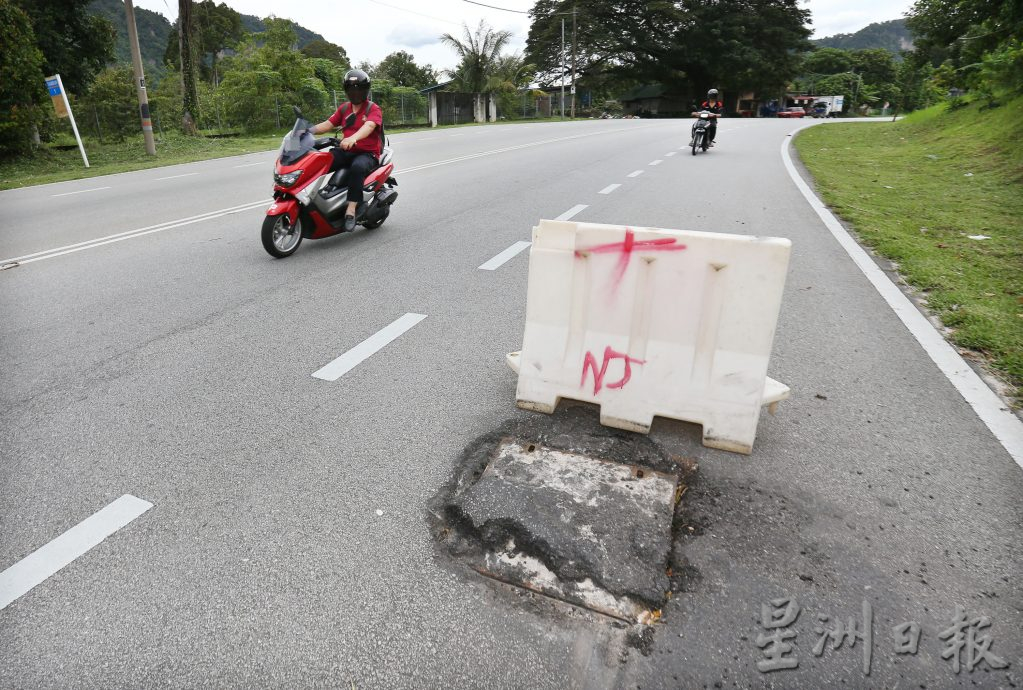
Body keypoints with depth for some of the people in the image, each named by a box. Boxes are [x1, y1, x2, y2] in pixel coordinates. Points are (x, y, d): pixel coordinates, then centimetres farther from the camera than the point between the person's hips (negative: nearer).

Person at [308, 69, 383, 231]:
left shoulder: (374, 109, -3)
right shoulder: (344, 108, 17)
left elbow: (369, 126, -24)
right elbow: (328, 124, 10)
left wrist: (353, 138, -45)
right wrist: (308, 130, -9)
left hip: (367, 153, -6)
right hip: (346, 151, 6)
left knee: (357, 167, -40)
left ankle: (351, 210, -41)